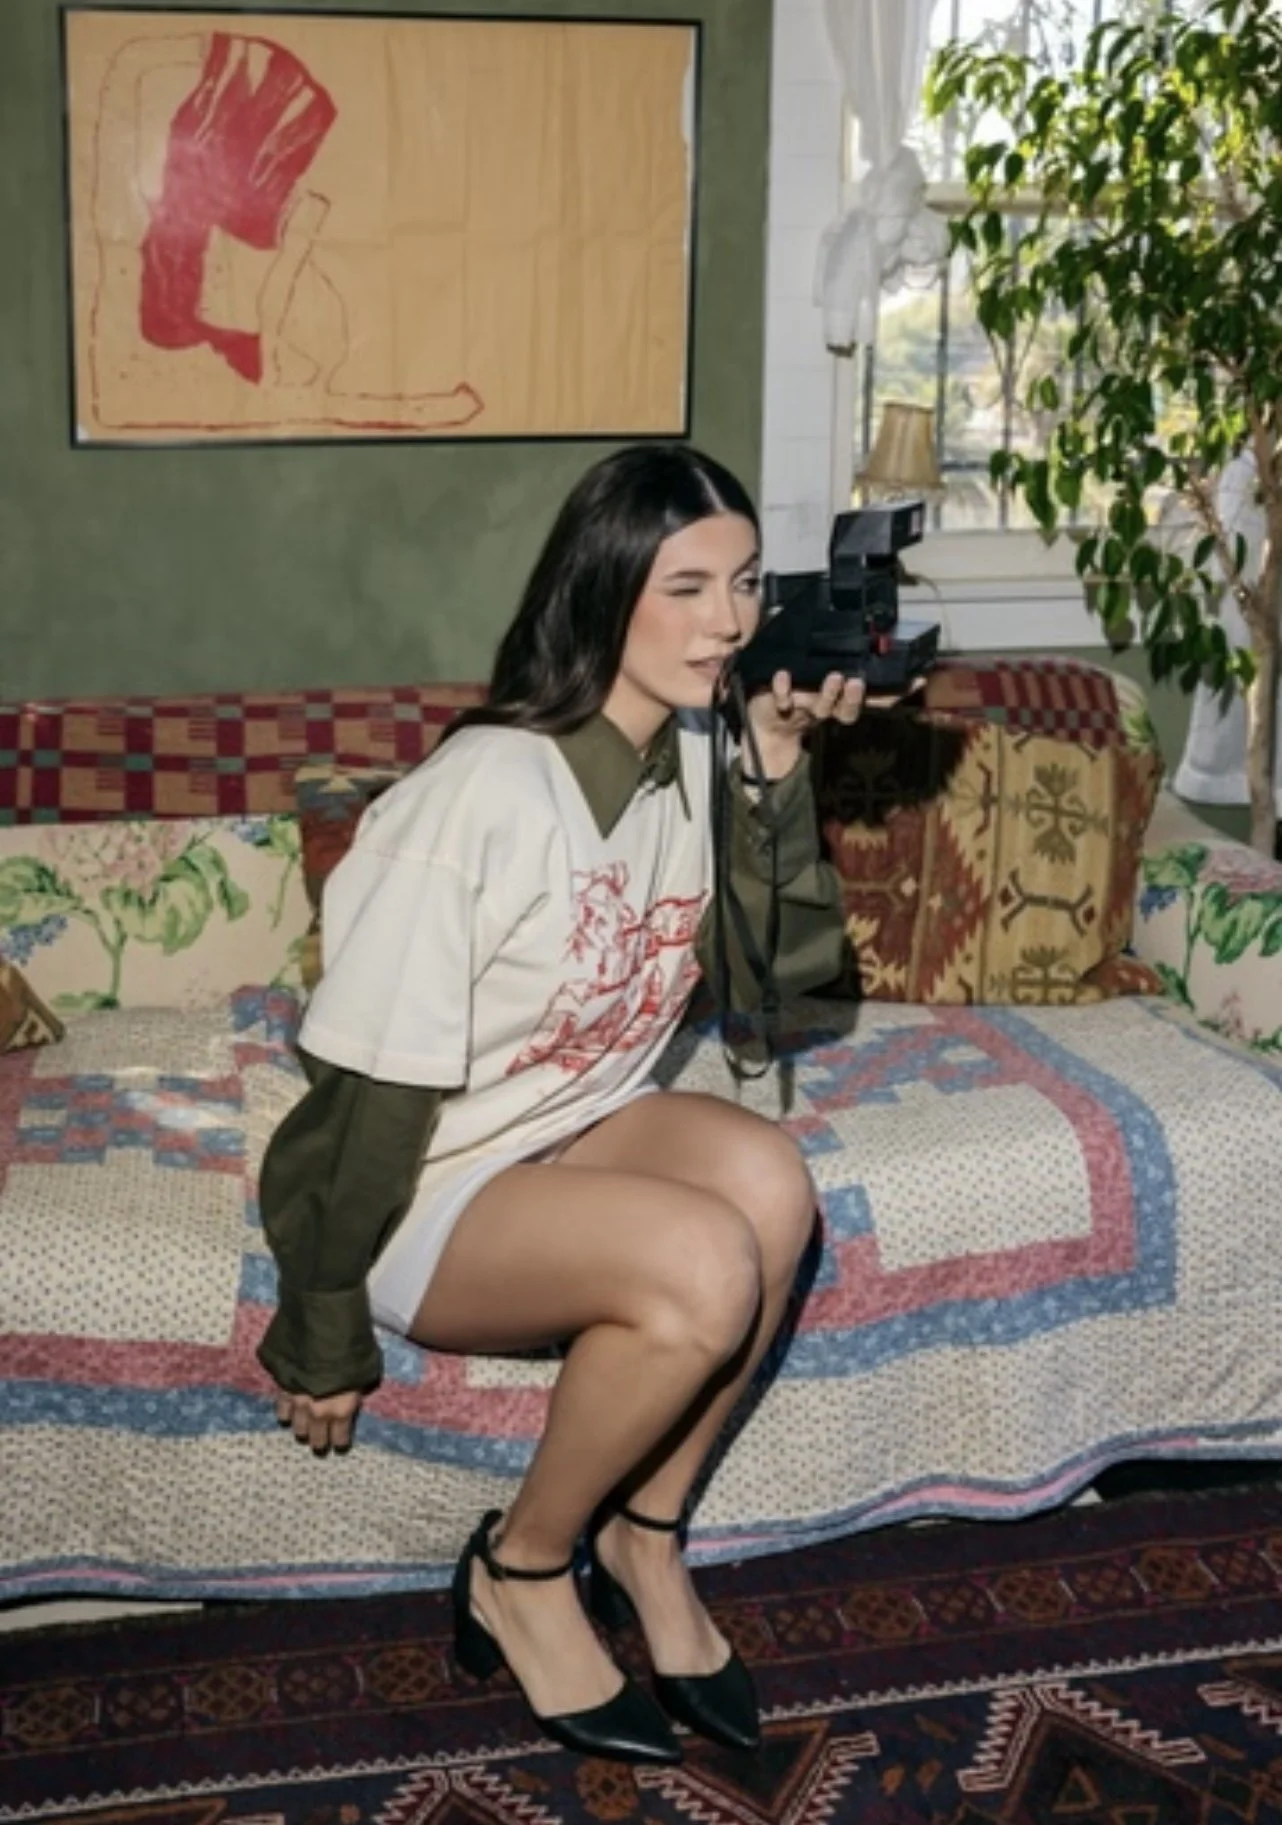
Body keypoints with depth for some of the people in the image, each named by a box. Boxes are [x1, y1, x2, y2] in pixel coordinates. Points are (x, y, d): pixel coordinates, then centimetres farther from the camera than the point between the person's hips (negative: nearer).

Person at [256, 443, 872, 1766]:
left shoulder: (696, 757, -4)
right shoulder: (490, 790, -26)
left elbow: (785, 968, -1)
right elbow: (373, 1085, -22)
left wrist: (778, 771, -13)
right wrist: (324, 1344, -15)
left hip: (581, 1127, 7)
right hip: (427, 1190, -6)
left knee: (769, 1183, -23)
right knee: (705, 1264, -30)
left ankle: (643, 1537, -1)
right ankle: (520, 1573, -3)